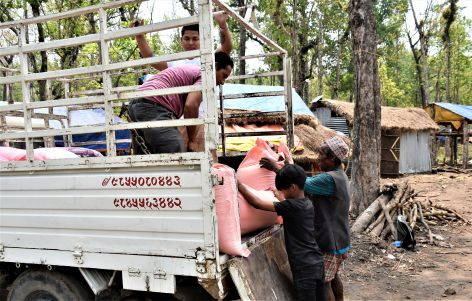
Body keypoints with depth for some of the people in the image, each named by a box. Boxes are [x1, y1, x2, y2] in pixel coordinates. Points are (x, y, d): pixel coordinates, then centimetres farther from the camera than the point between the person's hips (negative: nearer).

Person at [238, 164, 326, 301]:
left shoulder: (291, 206, -17)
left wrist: (239, 185, -7)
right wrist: (280, 197, 39)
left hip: (304, 267, -8)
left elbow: (258, 203, -16)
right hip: (317, 262, 8)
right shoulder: (307, 203, 6)